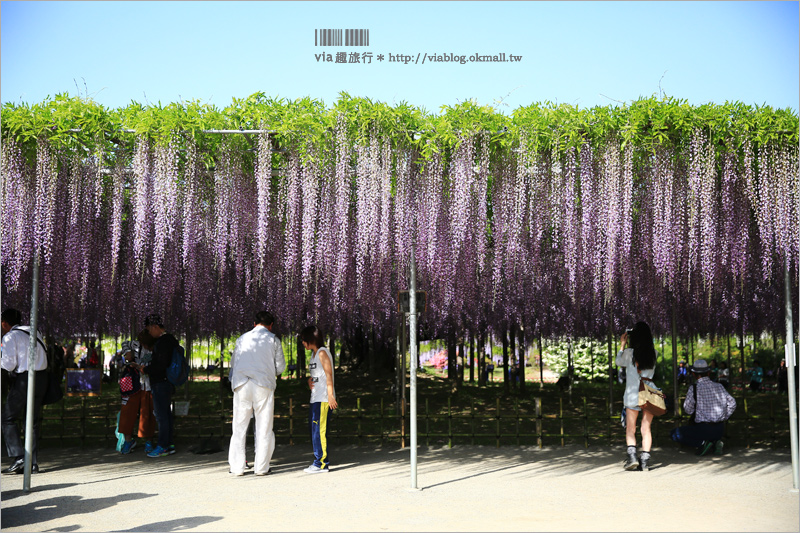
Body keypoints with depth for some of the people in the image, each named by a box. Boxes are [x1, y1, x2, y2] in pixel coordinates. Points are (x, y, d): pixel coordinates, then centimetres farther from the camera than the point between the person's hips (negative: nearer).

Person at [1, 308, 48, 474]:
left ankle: (19, 457, -11)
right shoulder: (34, 333, 15)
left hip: (23, 379, -7)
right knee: (34, 420, 10)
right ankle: (33, 463, 9)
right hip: (41, 377, 7)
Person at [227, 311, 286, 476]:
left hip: (241, 385, 2)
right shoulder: (273, 339, 9)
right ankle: (261, 467, 2)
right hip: (263, 384, -2)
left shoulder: (242, 339, 17)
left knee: (239, 427, 6)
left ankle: (237, 467, 6)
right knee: (264, 427, 3)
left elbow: (233, 363, 20)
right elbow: (281, 366, 9)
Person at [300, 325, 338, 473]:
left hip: (324, 398, -10)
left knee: (319, 430, -11)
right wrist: (309, 380, 3)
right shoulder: (313, 354, 19)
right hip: (315, 398, 10)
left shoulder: (322, 353, -7)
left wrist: (330, 395, -20)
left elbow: (328, 374, -14)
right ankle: (318, 461, 16)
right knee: (313, 429, 10)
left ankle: (321, 463, -9)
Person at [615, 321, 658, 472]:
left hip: (633, 396, -3)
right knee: (646, 429, 7)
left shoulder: (629, 353, -6)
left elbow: (619, 362, 14)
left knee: (630, 429, 7)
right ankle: (645, 460, 2)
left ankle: (631, 455, -9)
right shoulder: (653, 354, 3)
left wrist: (622, 345, 22)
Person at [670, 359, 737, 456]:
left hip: (703, 429, -6)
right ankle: (716, 441, 8)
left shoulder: (694, 388, -11)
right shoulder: (719, 387, 5)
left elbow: (688, 410, -5)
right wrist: (723, 418, 17)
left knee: (674, 434, 10)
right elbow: (732, 403, 7)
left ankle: (702, 443, -7)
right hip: (720, 429, 6)